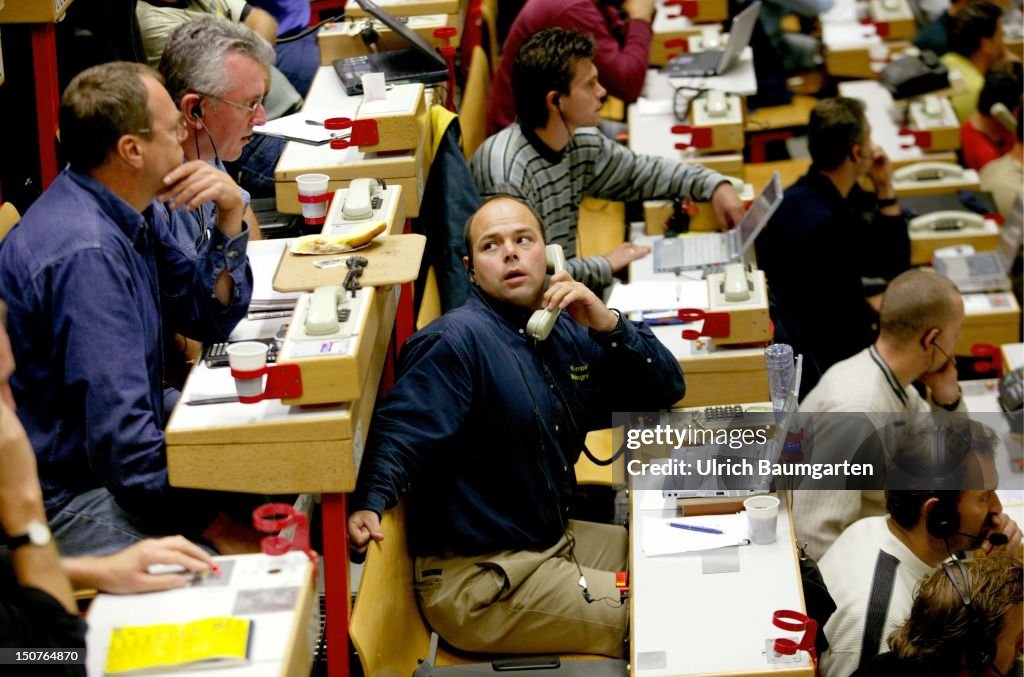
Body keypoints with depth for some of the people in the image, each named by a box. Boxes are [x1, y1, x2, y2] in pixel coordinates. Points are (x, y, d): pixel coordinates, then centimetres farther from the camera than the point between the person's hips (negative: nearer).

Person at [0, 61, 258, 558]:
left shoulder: (134, 209, 3)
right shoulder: (85, 254, -27)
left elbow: (211, 319, 11)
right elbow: (119, 435, -29)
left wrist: (230, 216, -5)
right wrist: (215, 526, -24)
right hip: (64, 498, -10)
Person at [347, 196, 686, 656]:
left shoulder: (565, 333, 9)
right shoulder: (458, 340, -17)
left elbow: (666, 390, 9)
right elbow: (400, 432, -27)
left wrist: (608, 325, -9)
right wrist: (368, 505, -47)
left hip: (554, 541, 9)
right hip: (477, 580, -9)